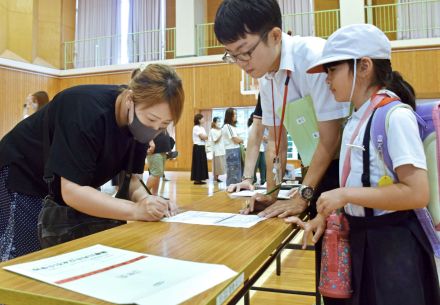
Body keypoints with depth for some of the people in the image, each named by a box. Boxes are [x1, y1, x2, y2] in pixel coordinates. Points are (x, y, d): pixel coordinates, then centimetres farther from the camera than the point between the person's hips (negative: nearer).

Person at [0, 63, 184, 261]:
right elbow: (71, 192, -37)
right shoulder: (88, 112, -35)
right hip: (23, 177, -6)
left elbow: (128, 177, -12)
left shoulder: (140, 124, -15)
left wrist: (144, 199, -33)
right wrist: (137, 210, -45)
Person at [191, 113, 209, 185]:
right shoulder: (196, 128, -12)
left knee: (202, 163, 8)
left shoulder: (202, 128, 16)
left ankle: (200, 179, 13)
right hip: (198, 147, -9)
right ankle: (196, 179, 0)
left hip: (202, 147, 9)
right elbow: (203, 137, -18)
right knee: (198, 163, -6)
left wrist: (206, 137, -9)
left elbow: (204, 137, 11)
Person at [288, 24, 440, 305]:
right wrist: (325, 215, 3)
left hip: (392, 243, -8)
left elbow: (417, 193, -25)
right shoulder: (355, 120, 6)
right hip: (360, 238, 8)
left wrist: (346, 195, -23)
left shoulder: (395, 116, -19)